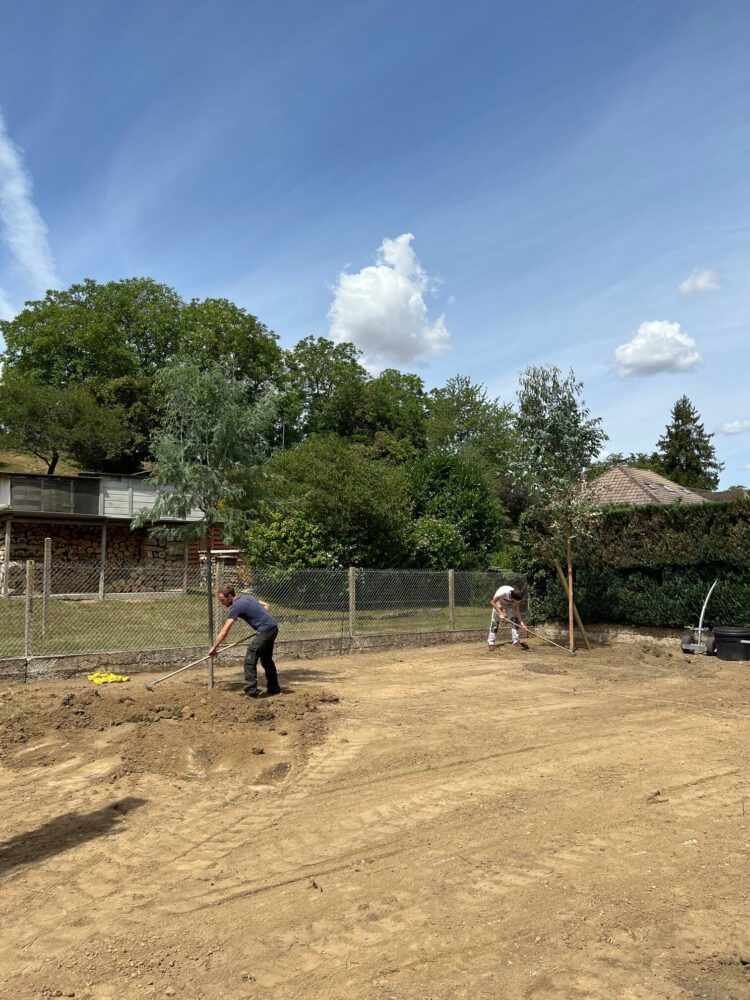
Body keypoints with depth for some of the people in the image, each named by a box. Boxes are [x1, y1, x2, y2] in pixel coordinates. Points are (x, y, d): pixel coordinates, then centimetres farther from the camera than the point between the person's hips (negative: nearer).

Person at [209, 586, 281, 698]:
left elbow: (224, 631, -13)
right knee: (267, 660, 21)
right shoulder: (247, 596, 14)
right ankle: (274, 689, 28)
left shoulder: (235, 607, -11)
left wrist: (214, 647, -9)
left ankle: (251, 692, -7)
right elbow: (265, 605, 23)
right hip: (274, 627, 9)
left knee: (250, 661, -6)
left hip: (265, 629, -9)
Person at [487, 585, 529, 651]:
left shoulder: (517, 597, -30)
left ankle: (517, 641, 0)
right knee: (495, 622, -9)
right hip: (498, 602, -3)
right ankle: (491, 642, -2)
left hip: (510, 605, 3)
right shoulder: (503, 592, -43)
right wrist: (500, 613, -35)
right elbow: (492, 602, -32)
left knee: (515, 620, -8)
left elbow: (518, 610, -20)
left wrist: (522, 623, -28)